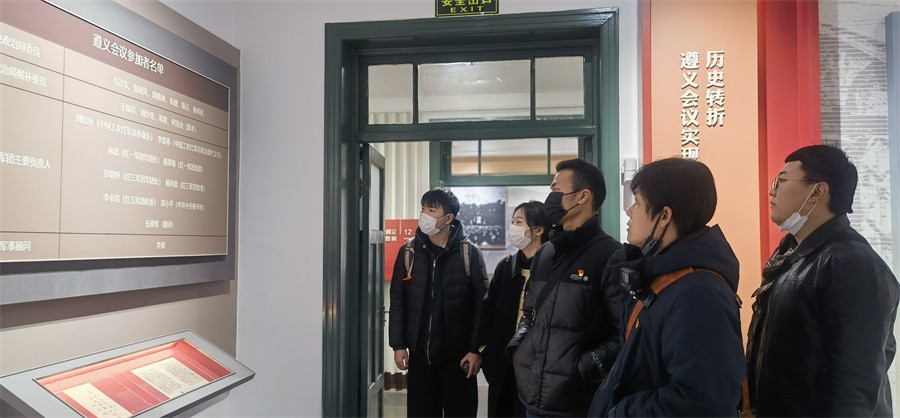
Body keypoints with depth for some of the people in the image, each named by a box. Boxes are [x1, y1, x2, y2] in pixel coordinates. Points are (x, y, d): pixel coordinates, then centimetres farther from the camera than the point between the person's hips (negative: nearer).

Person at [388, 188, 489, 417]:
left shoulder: (470, 254, -5)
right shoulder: (408, 253, 3)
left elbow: (481, 305, -6)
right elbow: (398, 302, 5)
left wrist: (477, 349, -9)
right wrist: (398, 345, 1)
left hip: (458, 354, -2)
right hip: (419, 354, 3)